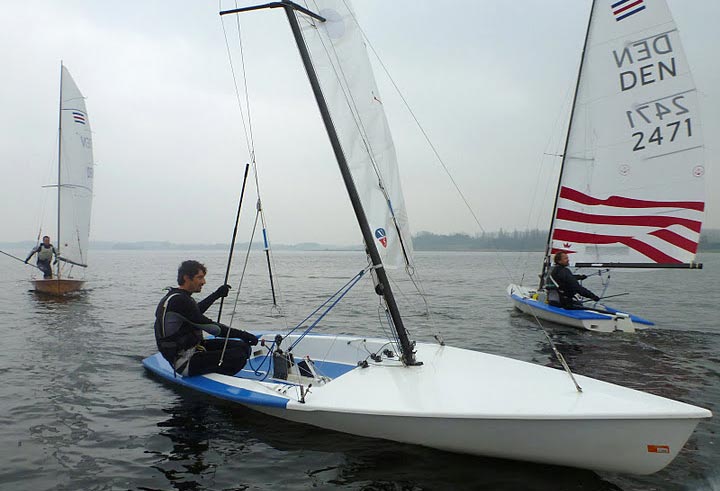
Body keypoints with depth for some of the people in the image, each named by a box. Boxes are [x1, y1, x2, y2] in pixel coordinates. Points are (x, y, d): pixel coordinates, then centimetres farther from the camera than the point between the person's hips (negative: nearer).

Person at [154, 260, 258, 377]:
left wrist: (217, 294, 37)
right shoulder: (179, 301, -22)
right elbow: (211, 327, -22)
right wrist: (242, 334, -17)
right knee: (239, 356, -25)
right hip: (185, 363, -10)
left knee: (242, 346, 4)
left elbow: (196, 311, 33)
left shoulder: (174, 296, 10)